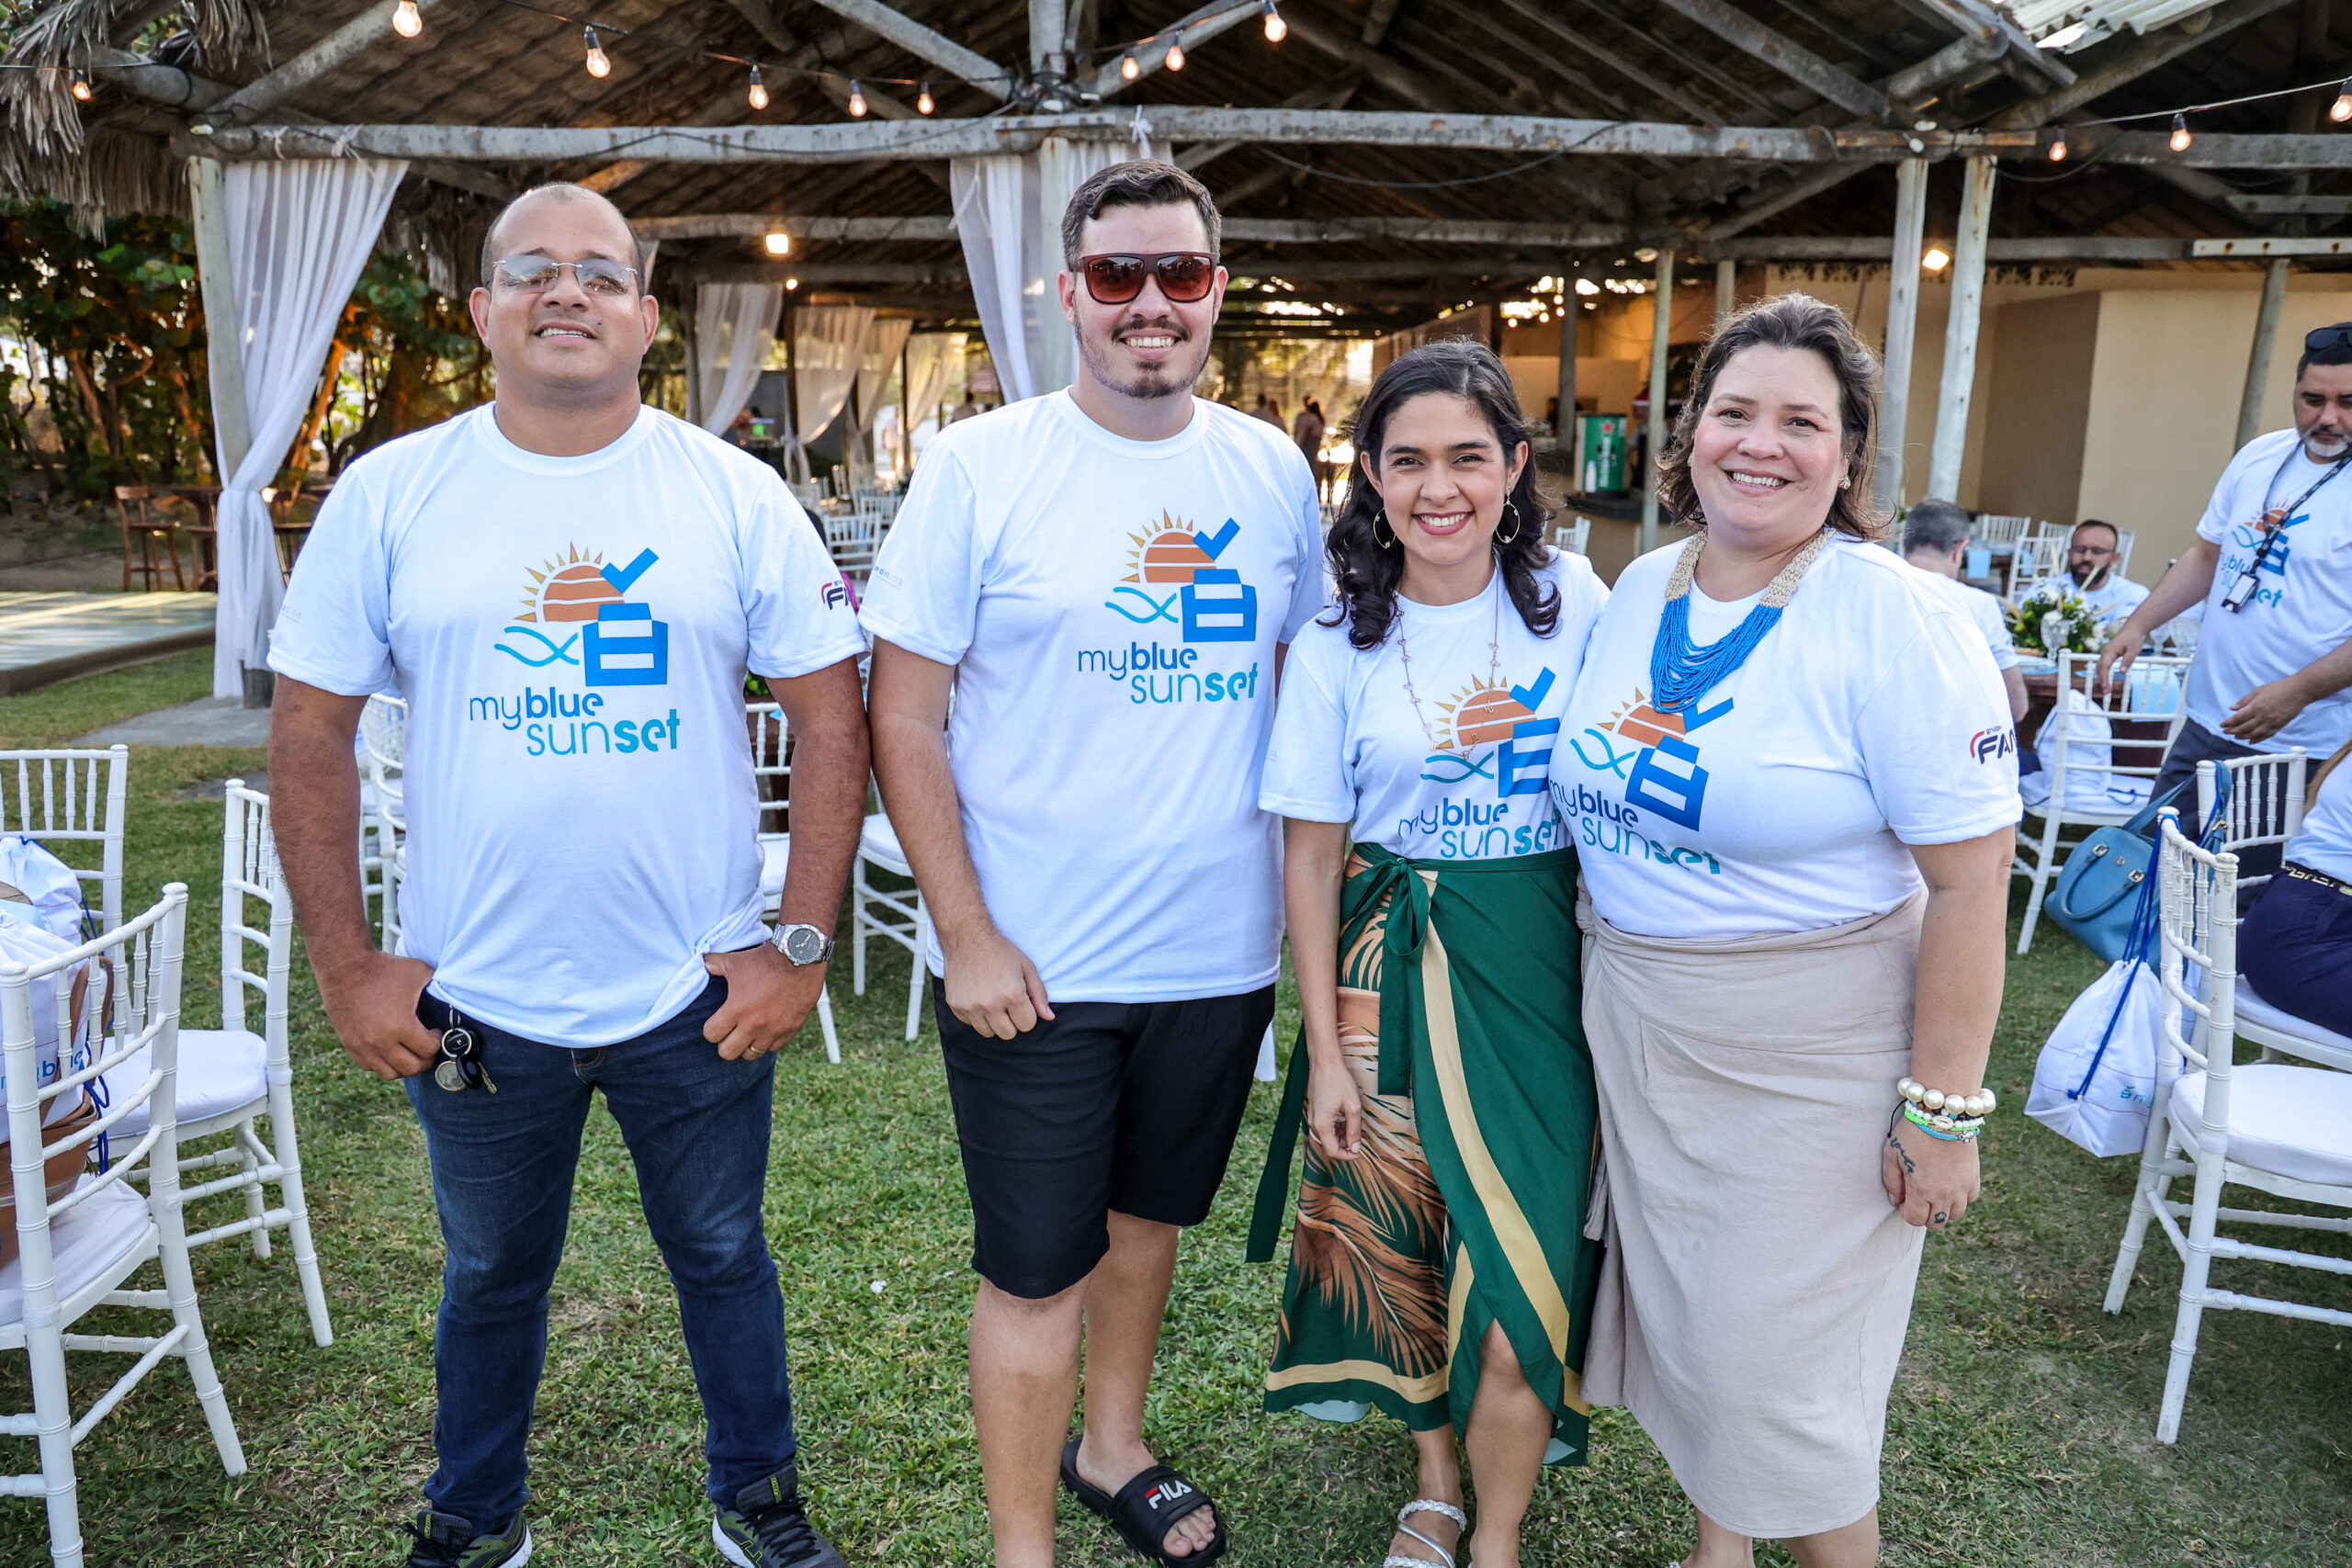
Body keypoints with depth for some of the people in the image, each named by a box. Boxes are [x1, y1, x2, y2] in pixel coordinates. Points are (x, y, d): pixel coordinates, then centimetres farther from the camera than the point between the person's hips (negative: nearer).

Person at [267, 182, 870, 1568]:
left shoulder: (737, 497, -5)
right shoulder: (390, 494, -3)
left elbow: (834, 722, -5)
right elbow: (311, 733, 0)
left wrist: (803, 945, -9)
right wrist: (346, 966, -3)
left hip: (696, 994, 0)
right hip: (472, 1000, 1)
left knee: (724, 1258, 18)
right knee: (491, 1276, 21)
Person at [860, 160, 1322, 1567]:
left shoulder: (1272, 469, 3)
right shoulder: (980, 468, -9)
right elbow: (904, 718, -9)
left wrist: (1316, 892, 5)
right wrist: (965, 937, -13)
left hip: (1222, 950, 4)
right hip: (1033, 965, -4)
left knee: (1149, 1212, 22)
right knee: (1036, 1271, 6)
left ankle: (1113, 1449, 46)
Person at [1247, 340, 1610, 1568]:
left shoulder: (1575, 601, -3)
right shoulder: (1337, 644, -4)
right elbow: (1311, 856, -2)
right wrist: (1326, 1049, -4)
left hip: (1544, 961, 0)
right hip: (1389, 961, 1)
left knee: (1523, 1254, -3)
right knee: (1401, 1241, 11)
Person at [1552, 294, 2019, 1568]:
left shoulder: (1896, 621, -17)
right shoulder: (1639, 589, 3)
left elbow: (1967, 882, -18)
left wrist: (1943, 1110, -18)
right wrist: (1591, 985, 13)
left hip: (1811, 1061, -6)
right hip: (1633, 1029, 6)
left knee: (1773, 1364, 4)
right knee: (1680, 1312, 19)